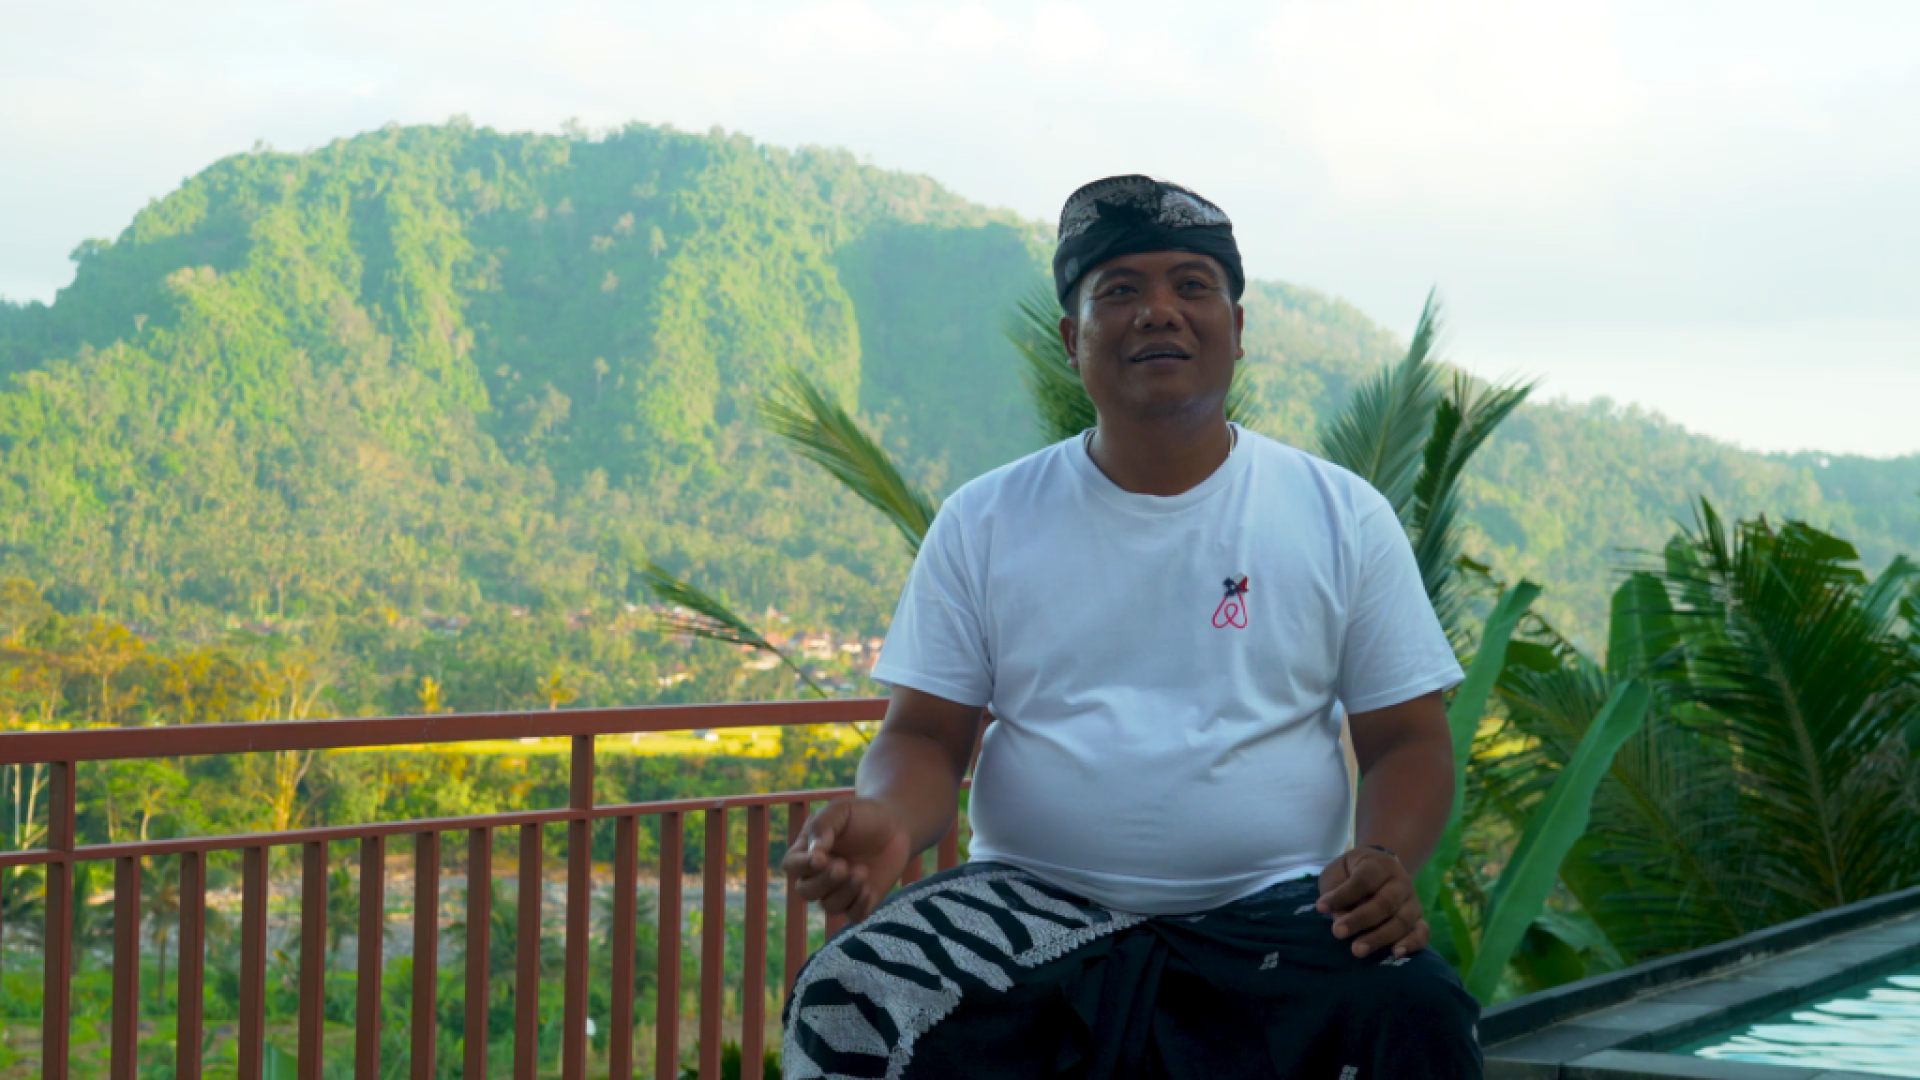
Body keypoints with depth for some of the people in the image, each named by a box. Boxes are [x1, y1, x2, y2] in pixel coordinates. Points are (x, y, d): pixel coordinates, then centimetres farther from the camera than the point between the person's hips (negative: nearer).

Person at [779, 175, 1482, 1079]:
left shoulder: (1342, 517, 7)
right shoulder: (984, 522, 8)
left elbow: (1407, 739, 7)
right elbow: (927, 735, 6)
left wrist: (1387, 861, -16)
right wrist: (887, 820, -19)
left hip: (1276, 909, 0)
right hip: (1032, 909, 1)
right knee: (846, 1000, -28)